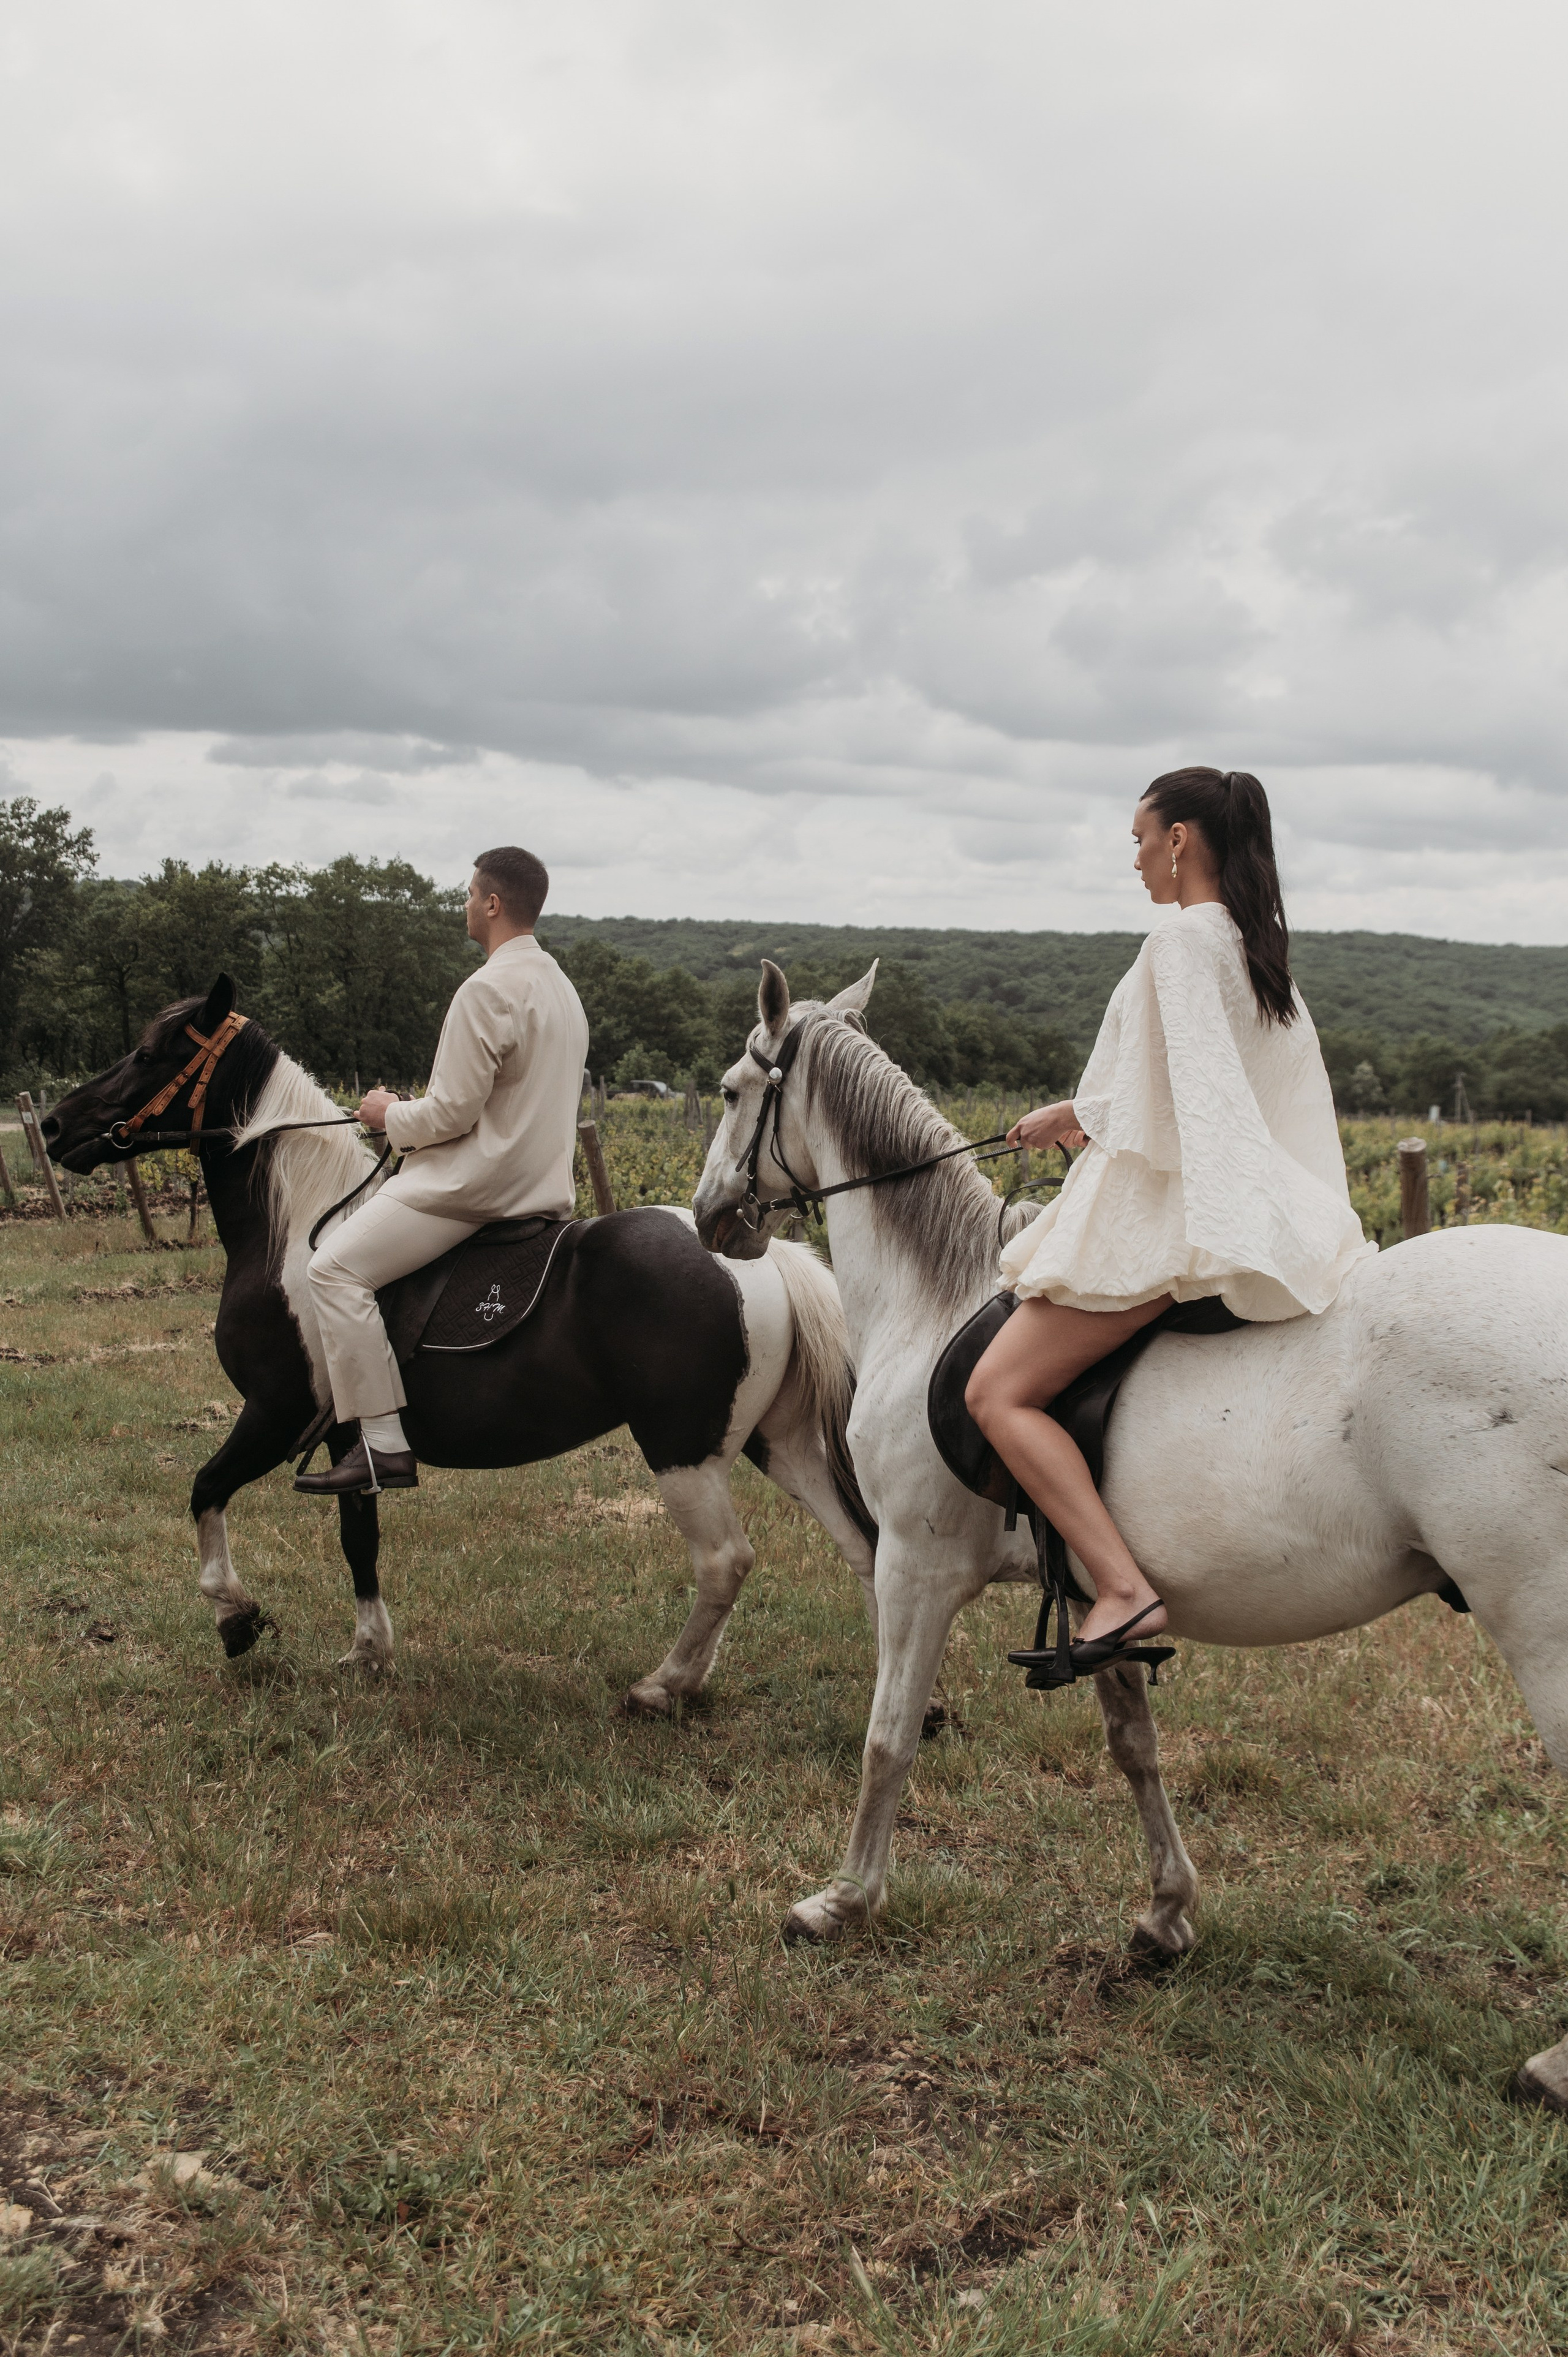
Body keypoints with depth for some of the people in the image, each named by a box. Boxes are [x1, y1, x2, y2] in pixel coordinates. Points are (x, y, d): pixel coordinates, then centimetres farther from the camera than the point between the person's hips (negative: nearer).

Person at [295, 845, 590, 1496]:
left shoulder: (488, 989, -17)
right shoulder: (560, 986, 15)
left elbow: (453, 1112, -21)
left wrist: (390, 1114, -1)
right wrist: (410, 1117, 22)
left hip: (476, 1186, -11)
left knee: (336, 1269, -13)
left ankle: (385, 1446, -19)